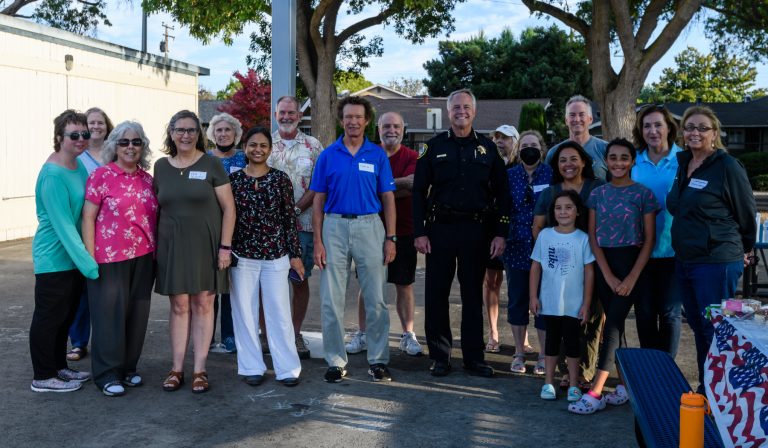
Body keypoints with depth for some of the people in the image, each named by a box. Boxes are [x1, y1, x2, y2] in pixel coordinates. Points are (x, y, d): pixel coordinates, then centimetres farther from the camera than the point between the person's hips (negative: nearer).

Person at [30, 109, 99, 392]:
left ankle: (59, 367, 33)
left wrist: (85, 257, 9)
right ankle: (43, 378, 16)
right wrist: (89, 265, -26)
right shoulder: (53, 175, -21)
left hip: (74, 255, 8)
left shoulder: (79, 166, 4)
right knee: (49, 316, 4)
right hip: (54, 258, -8)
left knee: (66, 315, 18)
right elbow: (63, 225, -25)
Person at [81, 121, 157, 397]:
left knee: (137, 314, 11)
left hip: (143, 258, 5)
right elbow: (88, 218, -6)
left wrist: (156, 252, 12)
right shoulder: (102, 176, -6)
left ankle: (128, 368, 25)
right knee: (110, 314, 2)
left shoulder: (146, 178, 9)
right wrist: (90, 257, -10)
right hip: (109, 259, -5)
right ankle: (108, 375, 14)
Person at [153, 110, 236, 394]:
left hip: (205, 245, -2)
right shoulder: (161, 166, 7)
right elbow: (157, 207, 14)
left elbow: (228, 208, -3)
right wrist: (155, 243, 8)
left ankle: (199, 369, 12)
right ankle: (177, 368, 15)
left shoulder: (210, 165, -2)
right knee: (179, 307, 6)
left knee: (202, 305, 3)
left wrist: (225, 246, -8)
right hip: (172, 245, 2)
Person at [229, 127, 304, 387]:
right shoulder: (233, 179, 3)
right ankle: (252, 367, 19)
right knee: (245, 312, 7)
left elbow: (289, 219, 1)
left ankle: (287, 368, 12)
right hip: (242, 256, 1)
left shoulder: (280, 179, 1)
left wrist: (295, 254, 0)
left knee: (279, 312, 2)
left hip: (276, 256, -1)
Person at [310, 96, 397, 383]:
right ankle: (336, 361, 14)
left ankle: (378, 360, 14)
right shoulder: (328, 155, 6)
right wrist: (317, 241, -2)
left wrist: (390, 238, -2)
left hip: (369, 227, 0)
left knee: (376, 299, 2)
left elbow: (388, 198, 6)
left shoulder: (378, 155, 5)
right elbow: (318, 201, 6)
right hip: (335, 227, 1)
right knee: (331, 300, 3)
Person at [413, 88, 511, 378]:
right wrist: (419, 232, -5)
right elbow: (419, 192, 3)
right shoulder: (434, 147, 6)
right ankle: (440, 356, 14)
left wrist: (501, 233, 0)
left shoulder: (487, 149, 8)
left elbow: (502, 194, 8)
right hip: (440, 228, 0)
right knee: (436, 294, 3)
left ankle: (474, 357, 16)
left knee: (473, 295, 7)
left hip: (476, 230, 1)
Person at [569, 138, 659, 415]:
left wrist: (632, 277, -12)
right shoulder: (598, 194, 6)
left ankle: (595, 392, -12)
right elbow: (593, 237, 3)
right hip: (604, 265, 4)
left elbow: (649, 239, -4)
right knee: (614, 324, 6)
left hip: (631, 263, -4)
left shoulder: (643, 194, -3)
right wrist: (608, 276, -7)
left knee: (613, 324, -10)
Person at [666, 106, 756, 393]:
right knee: (698, 328, 15)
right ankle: (705, 389, 26)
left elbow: (747, 213, -4)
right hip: (685, 260, 7)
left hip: (716, 263, -7)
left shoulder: (728, 167, -11)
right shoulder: (683, 164, 9)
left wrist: (744, 250, 8)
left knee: (715, 330, -2)